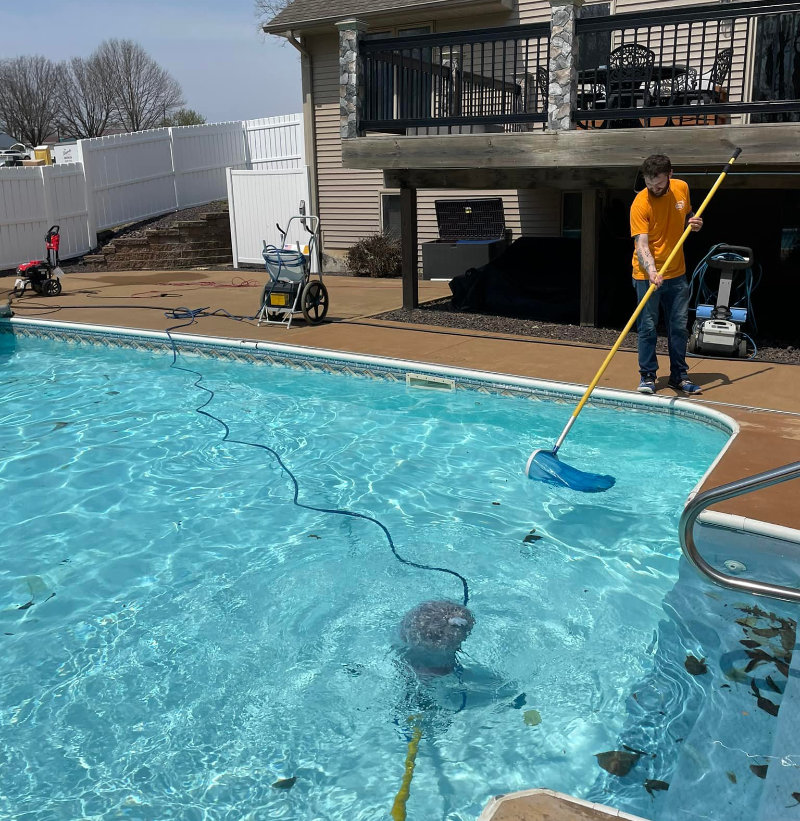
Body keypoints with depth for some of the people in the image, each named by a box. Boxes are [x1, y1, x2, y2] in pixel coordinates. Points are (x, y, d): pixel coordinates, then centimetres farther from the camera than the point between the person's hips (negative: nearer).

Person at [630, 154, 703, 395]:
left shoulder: (682, 188, 0)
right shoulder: (640, 204, -17)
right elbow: (641, 245, -24)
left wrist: (694, 223, -4)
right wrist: (652, 271, -40)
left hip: (677, 272, 5)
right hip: (647, 275, -5)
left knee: (679, 326, 10)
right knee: (648, 327, 0)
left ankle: (679, 376, 20)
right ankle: (647, 376, 12)